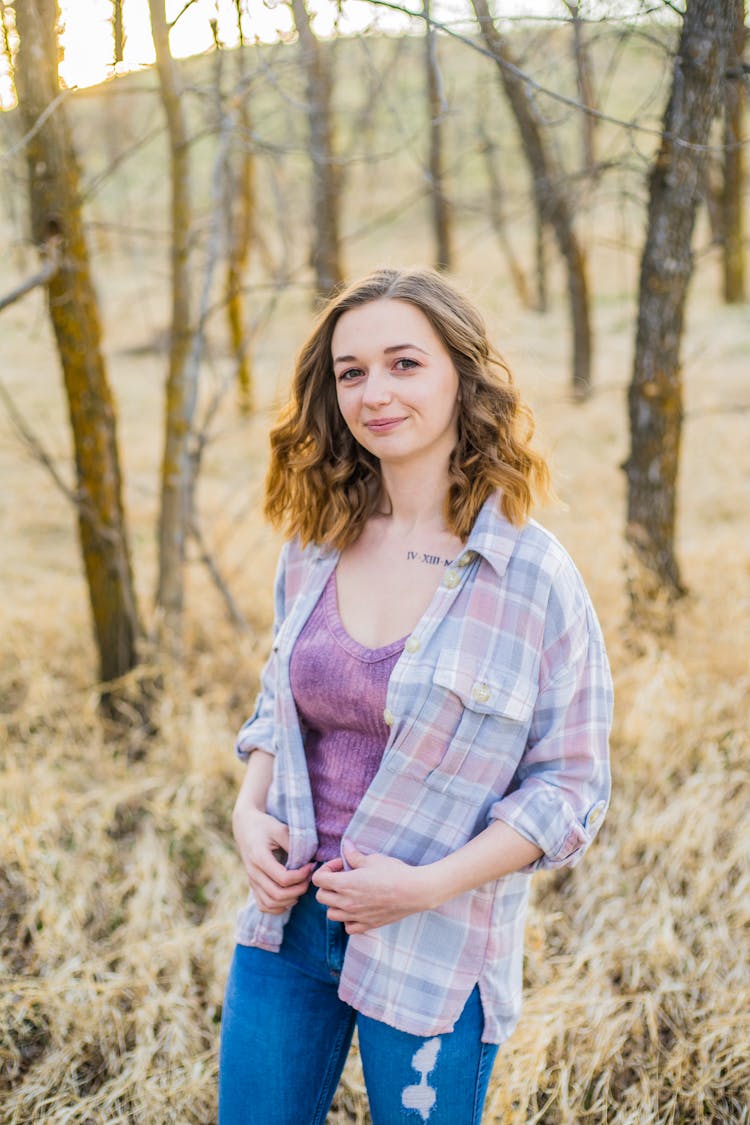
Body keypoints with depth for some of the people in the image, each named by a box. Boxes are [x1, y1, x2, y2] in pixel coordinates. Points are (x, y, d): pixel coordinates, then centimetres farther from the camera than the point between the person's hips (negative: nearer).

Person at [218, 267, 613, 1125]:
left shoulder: (533, 574, -13)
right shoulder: (314, 547, 0)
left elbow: (571, 785, -9)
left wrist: (429, 884, -18)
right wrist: (249, 814, -4)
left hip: (434, 951, -4)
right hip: (289, 919, 4)